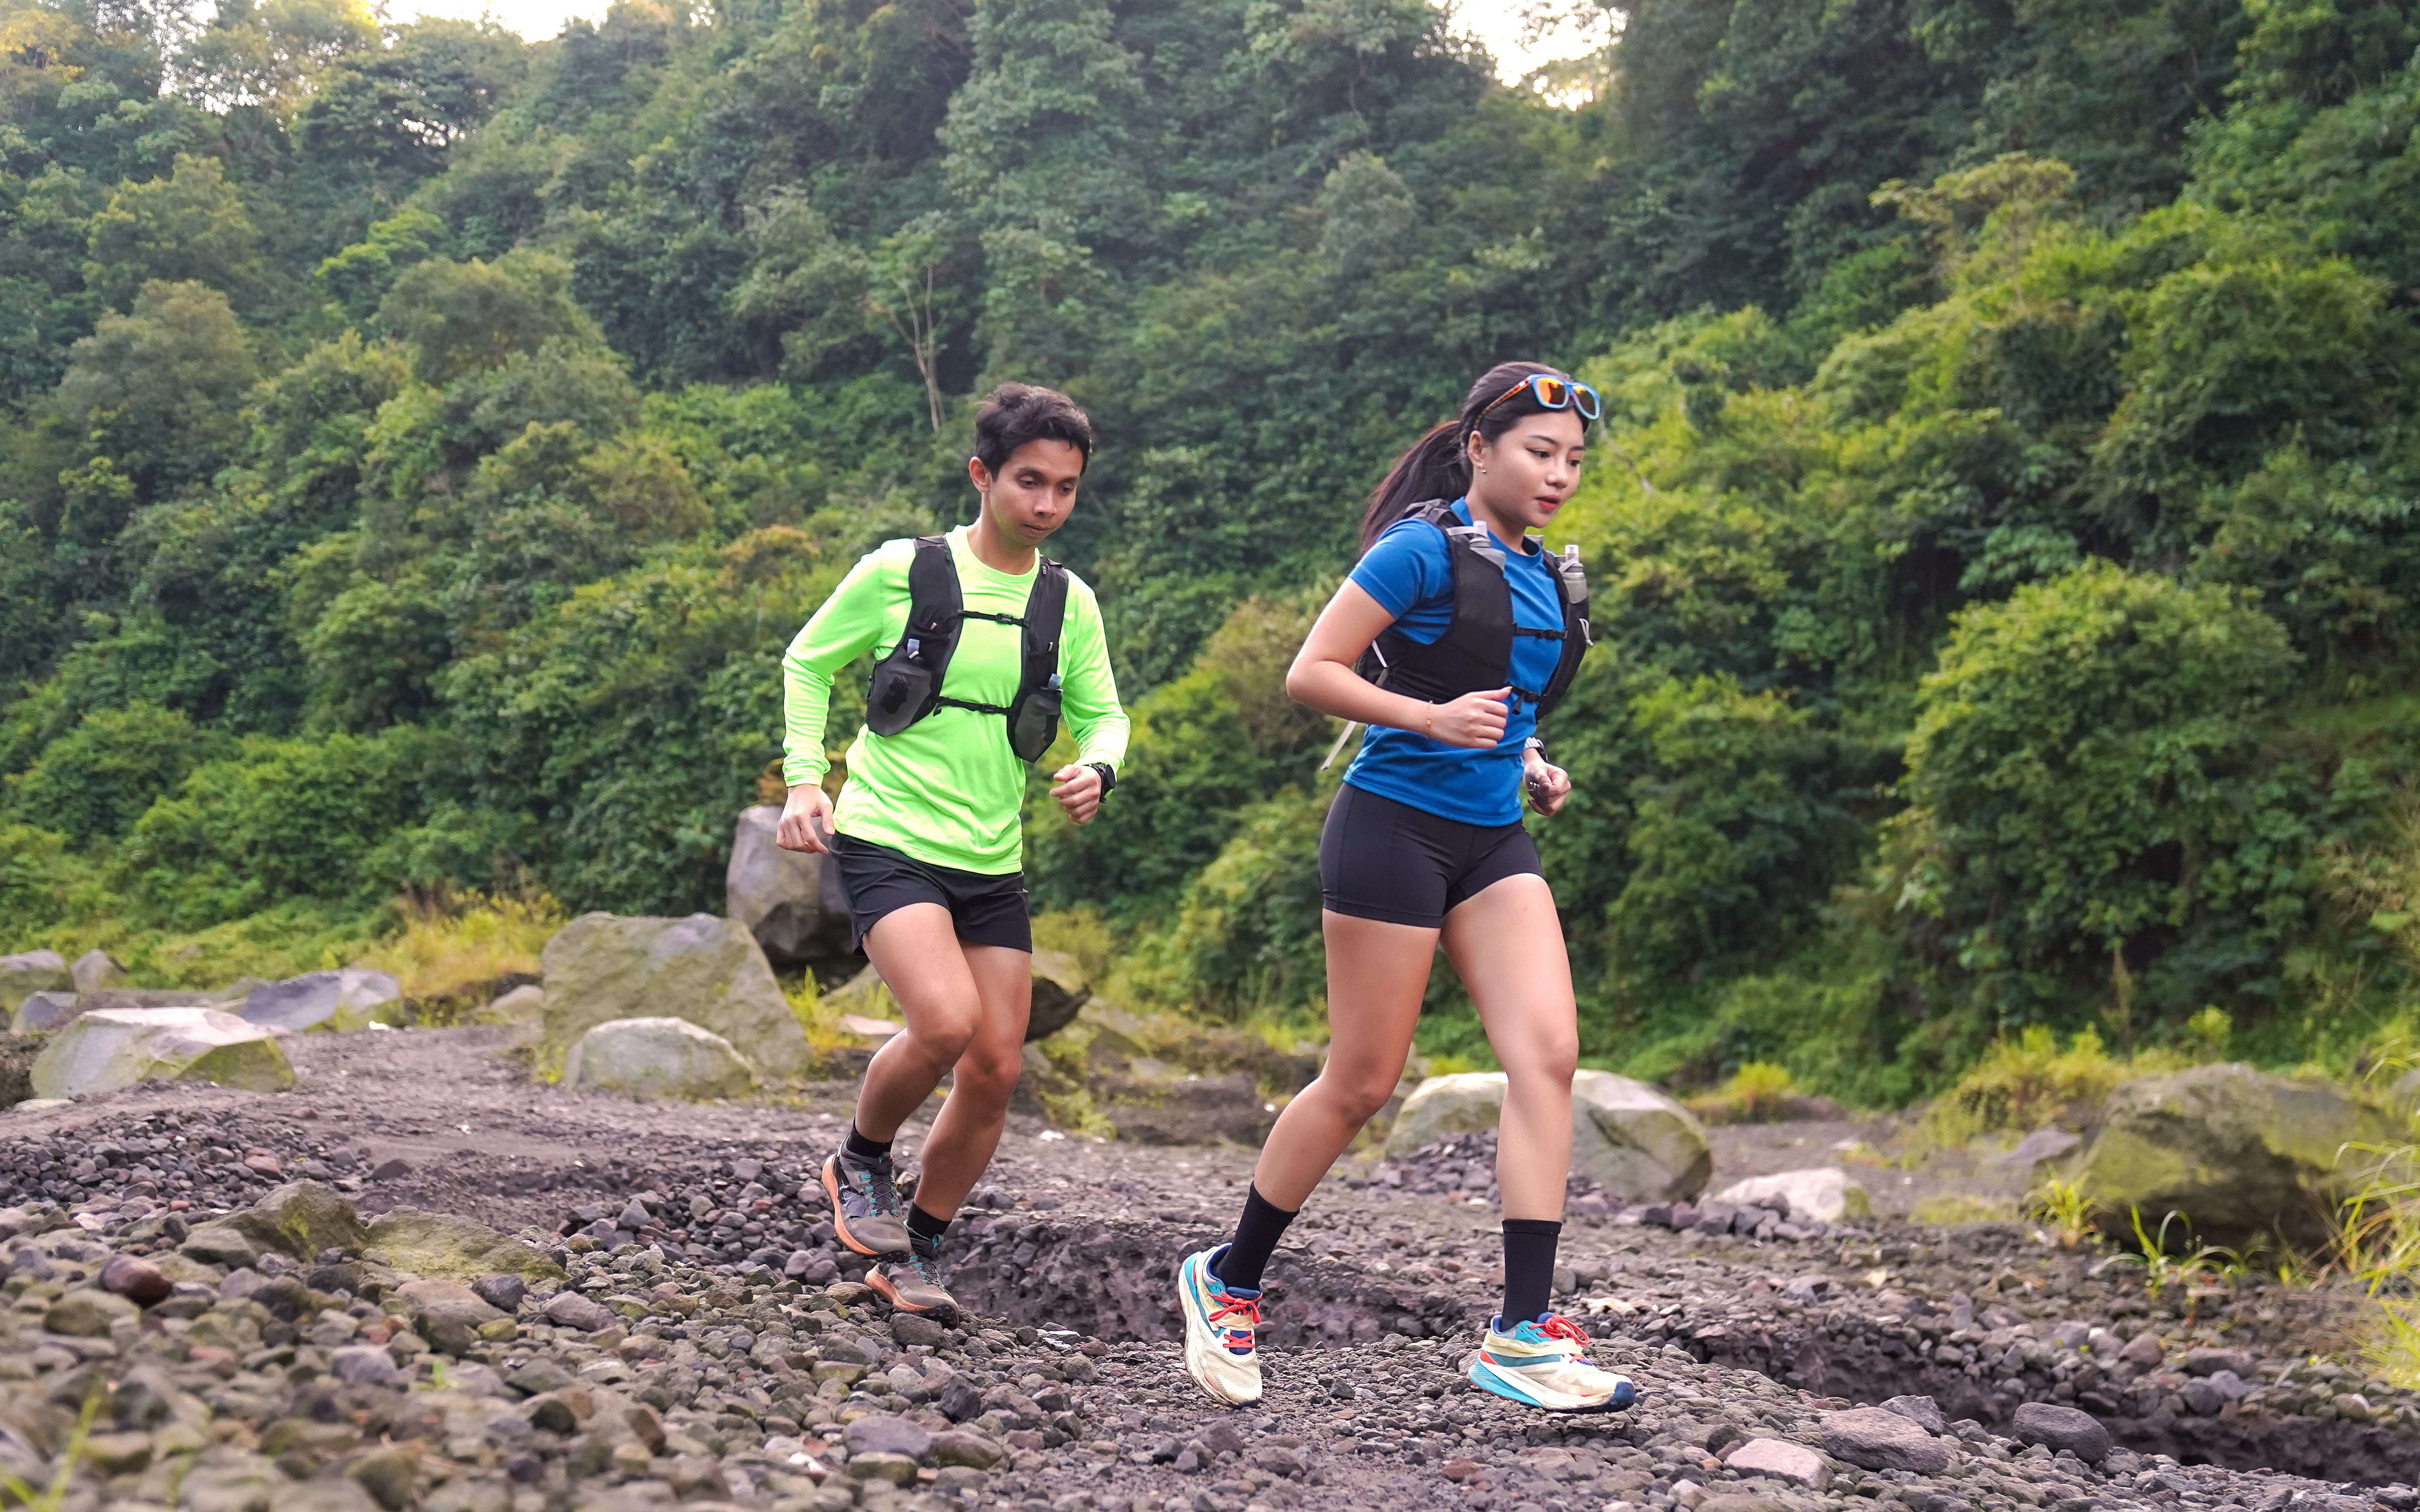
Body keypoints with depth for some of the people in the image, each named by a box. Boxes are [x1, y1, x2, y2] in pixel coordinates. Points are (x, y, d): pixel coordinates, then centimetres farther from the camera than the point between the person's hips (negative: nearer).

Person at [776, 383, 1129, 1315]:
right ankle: (862, 1160, 5)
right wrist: (805, 779, -5)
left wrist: (1097, 769, -9)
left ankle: (915, 1256, 19)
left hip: (992, 862, 5)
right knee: (947, 1022, -25)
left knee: (995, 1068, 1)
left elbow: (1104, 714, 14)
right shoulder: (900, 572, -5)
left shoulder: (1069, 603, 6)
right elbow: (807, 665, 6)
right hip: (887, 842, -5)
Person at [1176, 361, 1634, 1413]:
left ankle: (1522, 1335, -9)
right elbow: (1312, 674, -13)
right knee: (1362, 1083, -1)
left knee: (1548, 1055, -10)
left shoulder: (1545, 576, 14)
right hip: (1396, 825, -7)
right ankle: (1227, 1280, 20)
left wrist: (1530, 763, 9)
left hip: (1492, 841, 7)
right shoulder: (1424, 548, -10)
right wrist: (1435, 718, -24)